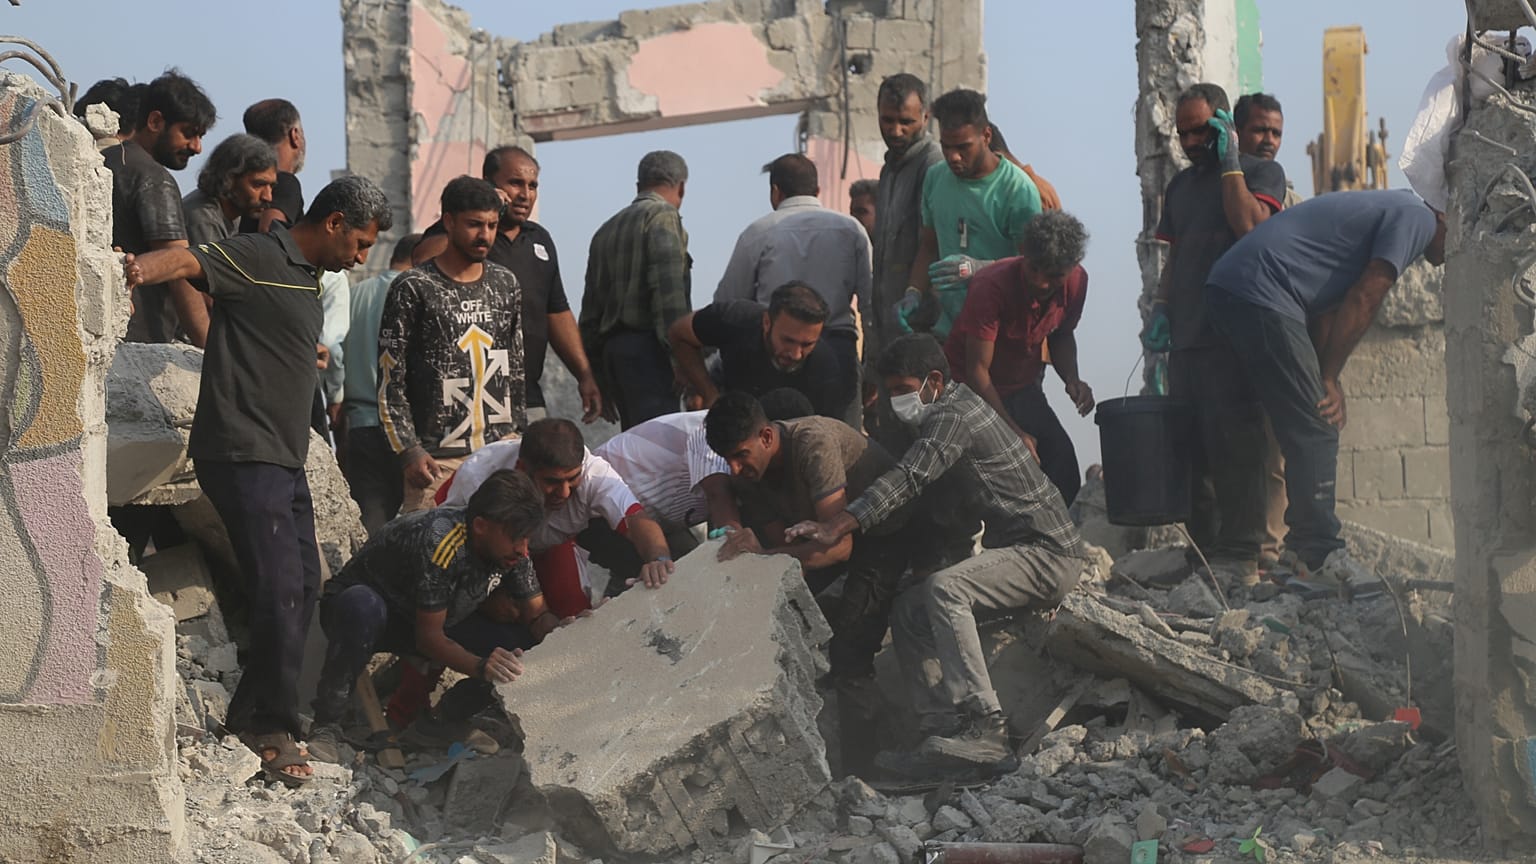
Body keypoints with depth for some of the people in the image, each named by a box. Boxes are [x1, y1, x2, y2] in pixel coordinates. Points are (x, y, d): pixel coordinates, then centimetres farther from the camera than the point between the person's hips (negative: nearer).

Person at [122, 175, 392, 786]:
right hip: (243, 454, -10)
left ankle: (251, 714, 23)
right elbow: (190, 262, -28)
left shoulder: (309, 280, 19)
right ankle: (272, 729, -2)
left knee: (302, 589, 13)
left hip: (284, 458, 10)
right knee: (280, 592, -12)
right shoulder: (259, 259, -10)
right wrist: (140, 268, -45)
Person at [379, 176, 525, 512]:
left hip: (500, 448, 4)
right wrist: (409, 451, -10)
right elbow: (390, 380, -2)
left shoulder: (505, 284, 14)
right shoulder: (413, 288, -1)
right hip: (438, 458, -4)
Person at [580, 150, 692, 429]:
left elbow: (590, 310, 22)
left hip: (612, 349, 8)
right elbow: (669, 291, -15)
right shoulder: (663, 217, -2)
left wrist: (599, 380, 24)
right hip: (647, 348, -8)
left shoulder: (606, 230, 23)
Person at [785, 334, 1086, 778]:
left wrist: (836, 526, -38)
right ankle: (943, 729, -10)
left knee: (943, 590, -33)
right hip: (1021, 552, 11)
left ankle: (986, 731, -41)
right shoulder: (958, 409, 18)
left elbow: (908, 479, -28)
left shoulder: (955, 416, -15)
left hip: (1049, 554, -11)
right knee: (908, 612, 1)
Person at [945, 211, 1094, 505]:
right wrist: (1014, 433, -28)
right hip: (970, 390, -5)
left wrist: (1072, 379, -10)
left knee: (1064, 480, -7)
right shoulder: (992, 286, -29)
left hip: (1024, 389, 5)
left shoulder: (1076, 282, -11)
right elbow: (977, 369, -25)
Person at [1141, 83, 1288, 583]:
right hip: (1186, 336, 7)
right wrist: (1160, 310, 12)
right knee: (1190, 450, 5)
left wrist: (1229, 163, -9)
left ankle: (1240, 555, -11)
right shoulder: (1180, 186, 22)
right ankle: (1202, 549, 10)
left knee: (1234, 445, -12)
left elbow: (1249, 225, -16)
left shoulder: (1260, 172, 2)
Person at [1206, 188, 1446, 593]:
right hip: (1260, 294, -10)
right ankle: (1321, 556, -8)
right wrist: (1329, 380, -2)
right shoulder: (1416, 218, -1)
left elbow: (1328, 307, 22)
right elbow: (1362, 302, -8)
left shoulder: (1387, 208, 28)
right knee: (1313, 432, -8)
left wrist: (1327, 383, 12)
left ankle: (1302, 545, 16)